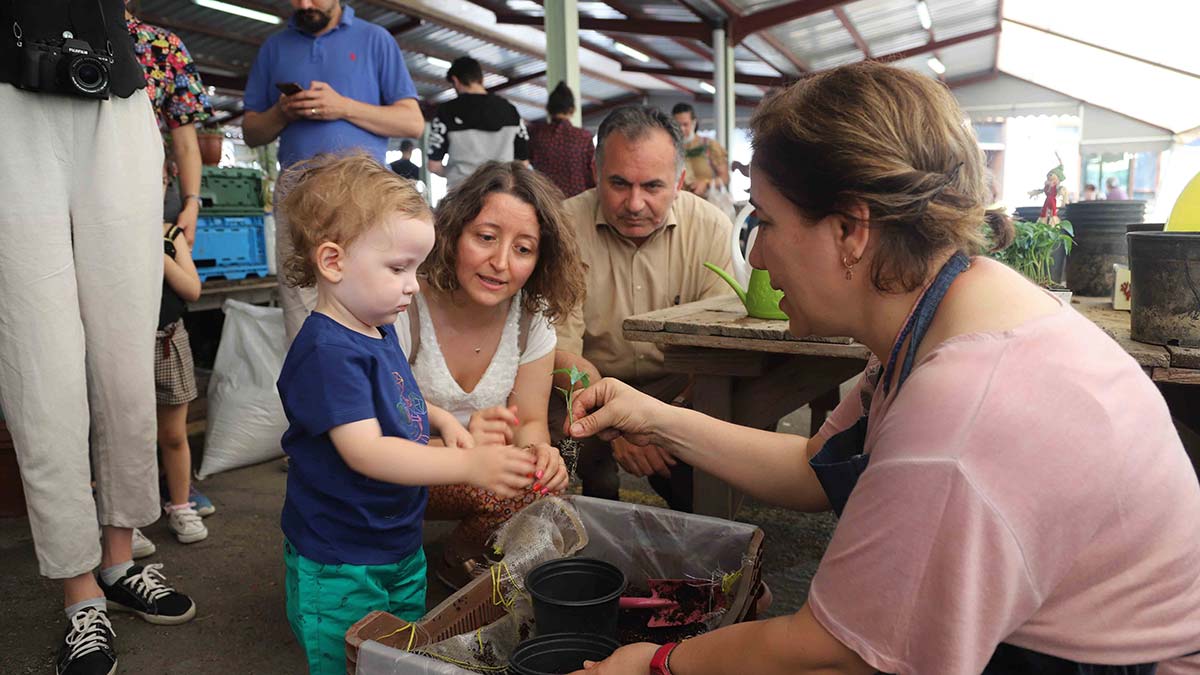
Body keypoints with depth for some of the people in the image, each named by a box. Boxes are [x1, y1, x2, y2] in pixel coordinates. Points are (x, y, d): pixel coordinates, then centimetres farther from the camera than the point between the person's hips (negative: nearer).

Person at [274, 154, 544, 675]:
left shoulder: (379, 331, 5)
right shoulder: (328, 352, -26)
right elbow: (365, 451, -33)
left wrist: (441, 420, 2)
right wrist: (469, 465, -40)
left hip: (402, 548, 9)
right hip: (340, 569, -9)